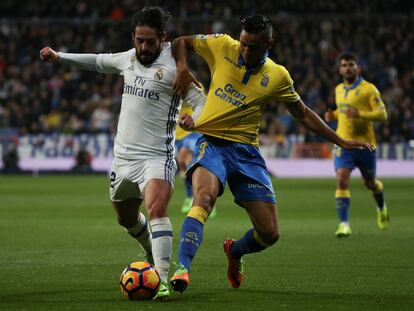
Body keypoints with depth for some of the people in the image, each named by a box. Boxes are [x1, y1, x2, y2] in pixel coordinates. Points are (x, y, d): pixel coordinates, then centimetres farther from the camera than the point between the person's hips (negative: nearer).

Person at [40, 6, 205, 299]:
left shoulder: (173, 66, -12)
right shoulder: (129, 58, 8)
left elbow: (202, 102, -16)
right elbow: (100, 61, 28)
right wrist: (59, 56, 36)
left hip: (156, 156, -7)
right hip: (123, 155, 7)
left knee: (157, 209, -28)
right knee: (126, 217, 20)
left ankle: (162, 280, -32)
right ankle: (154, 254, 47)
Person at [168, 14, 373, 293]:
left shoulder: (278, 76, 3)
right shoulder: (222, 47, -1)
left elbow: (303, 114, 16)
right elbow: (181, 42, 12)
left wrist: (341, 142, 13)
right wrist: (182, 68, -9)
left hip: (246, 150, 3)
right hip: (212, 142, -3)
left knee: (270, 233, 0)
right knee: (204, 196, -35)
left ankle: (236, 252, 34)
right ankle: (182, 269, -43)